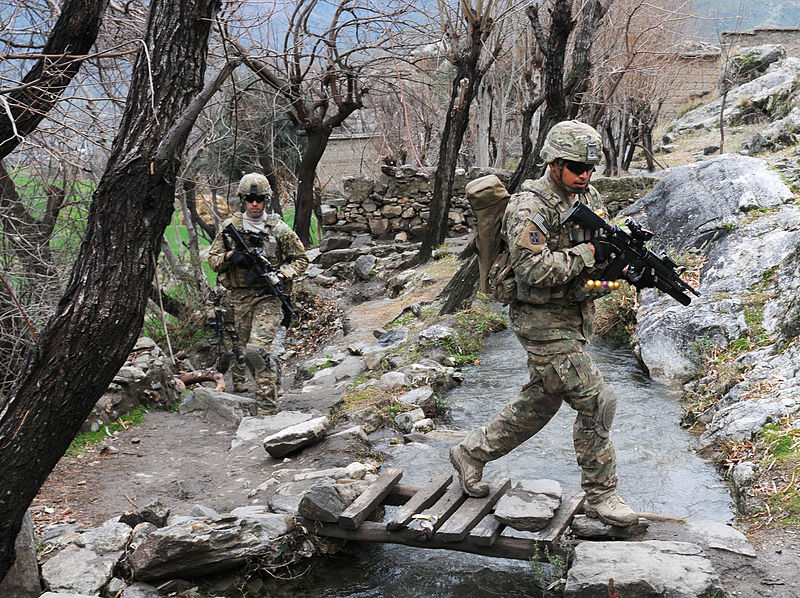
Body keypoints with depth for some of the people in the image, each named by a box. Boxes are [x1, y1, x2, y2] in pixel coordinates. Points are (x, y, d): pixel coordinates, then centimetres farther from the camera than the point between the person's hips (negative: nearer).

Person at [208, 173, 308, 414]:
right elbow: (212, 258, 11)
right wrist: (230, 256, -11)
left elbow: (301, 260, 6)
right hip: (238, 296, 4)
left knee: (258, 351, -15)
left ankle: (268, 407, -9)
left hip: (267, 297, -3)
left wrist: (282, 277, -11)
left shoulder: (279, 229, -1)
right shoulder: (229, 227, 6)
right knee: (240, 349, 11)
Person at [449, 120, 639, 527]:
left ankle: (471, 452, 33)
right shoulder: (529, 208, -18)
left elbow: (604, 247, 16)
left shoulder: (589, 196, 9)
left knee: (539, 403, 17)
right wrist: (587, 253, -23)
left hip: (577, 319, 9)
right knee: (595, 403, -8)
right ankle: (601, 496, 8)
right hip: (543, 322, -9)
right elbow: (534, 270, -27)